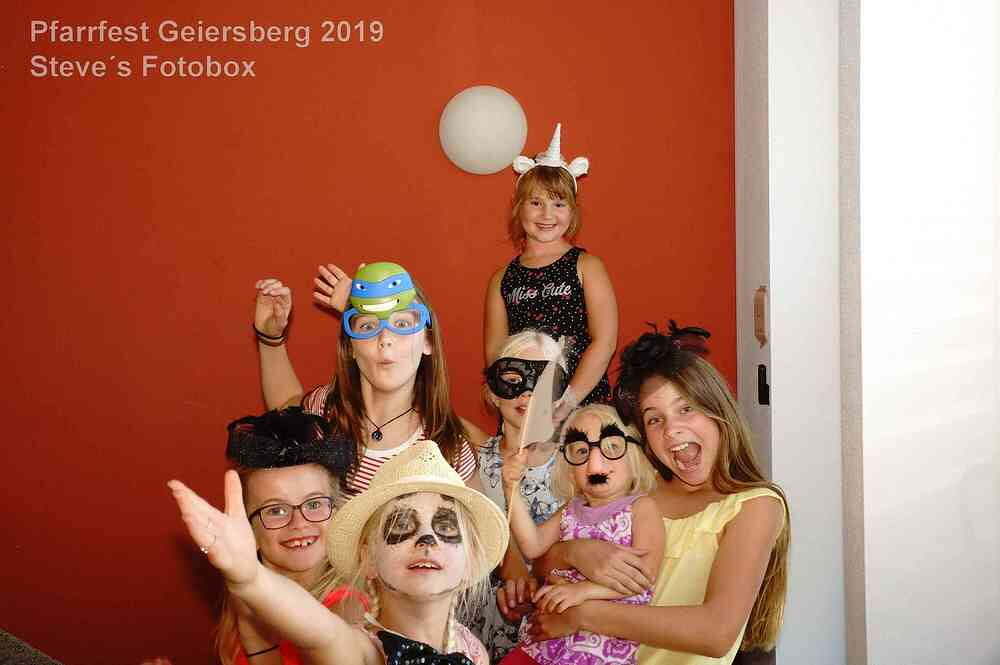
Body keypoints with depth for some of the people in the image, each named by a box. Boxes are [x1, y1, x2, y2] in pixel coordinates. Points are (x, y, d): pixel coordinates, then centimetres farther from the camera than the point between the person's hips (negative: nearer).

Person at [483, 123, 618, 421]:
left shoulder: (587, 267, 2)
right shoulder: (502, 279, 9)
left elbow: (605, 341, -7)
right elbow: (493, 353, 6)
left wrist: (567, 402, -14)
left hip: (585, 404, -2)